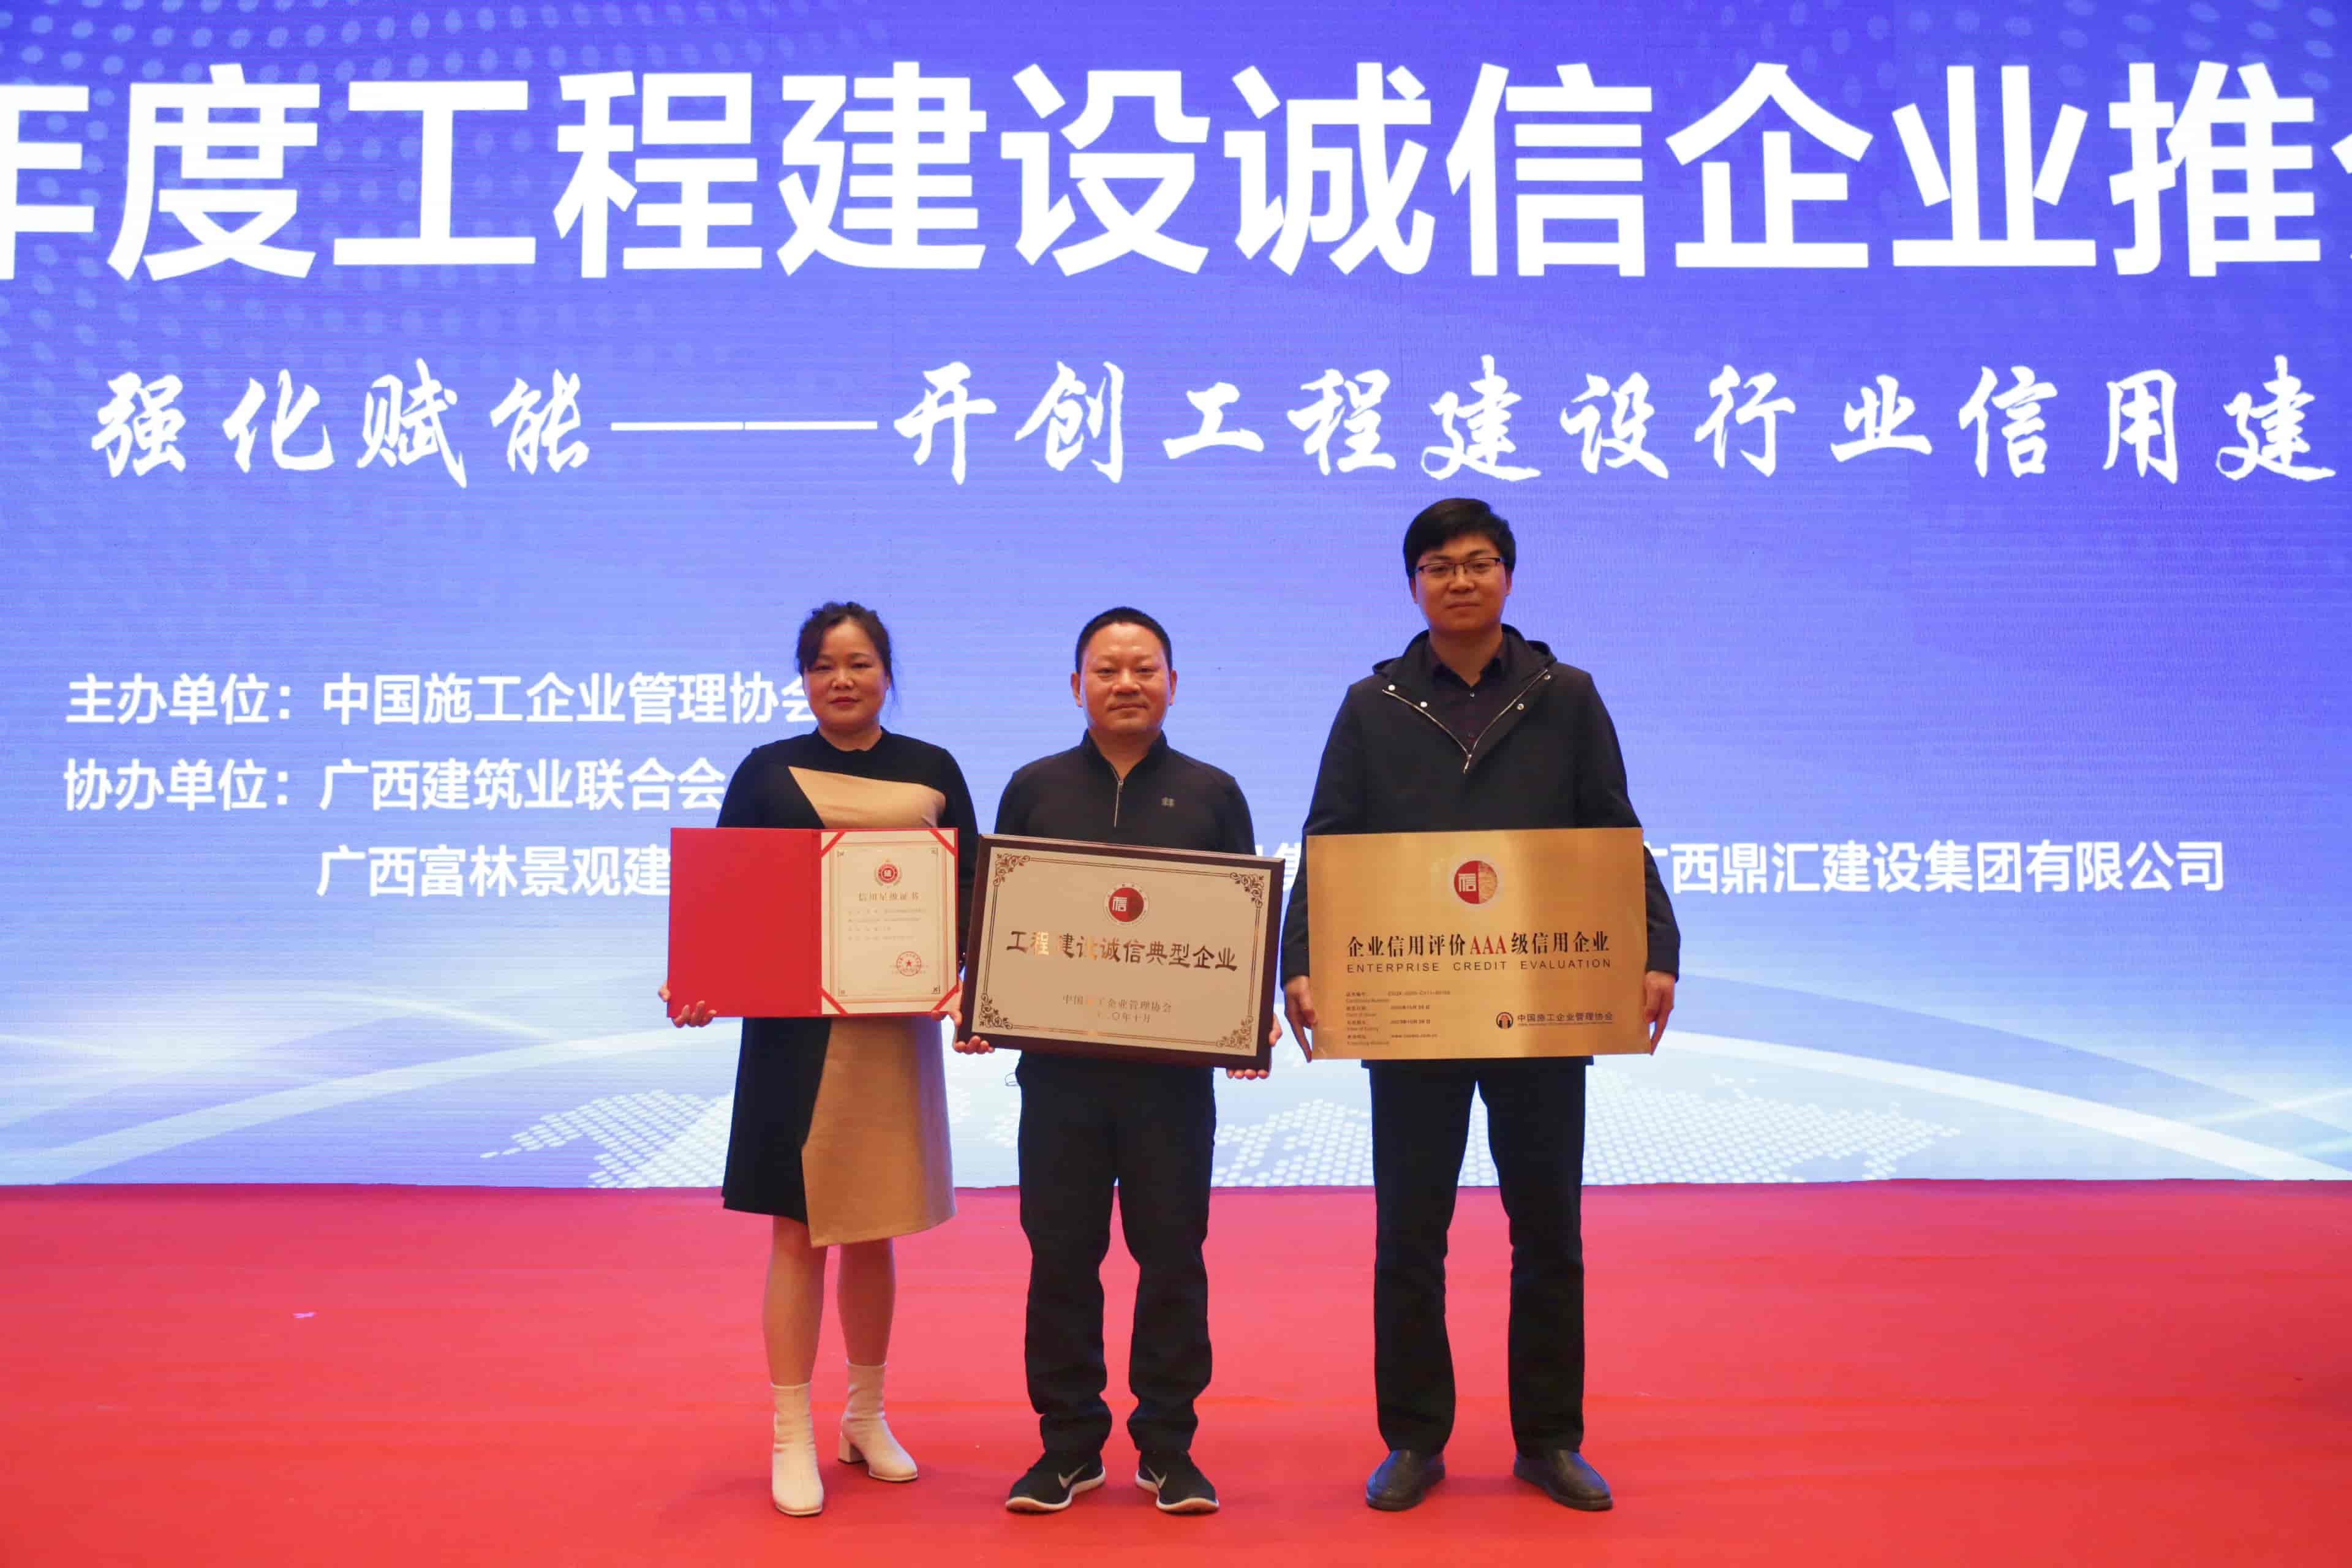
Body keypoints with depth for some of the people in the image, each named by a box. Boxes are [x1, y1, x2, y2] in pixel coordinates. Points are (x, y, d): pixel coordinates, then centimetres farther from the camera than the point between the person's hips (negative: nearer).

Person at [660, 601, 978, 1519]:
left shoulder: (933, 772, 7)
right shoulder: (768, 773, 3)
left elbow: (970, 892, 7)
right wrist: (698, 985, -14)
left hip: (897, 1025, 2)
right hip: (794, 1025, -1)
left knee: (873, 1231, 12)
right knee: (798, 1230, 1)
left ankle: (866, 1419, 30)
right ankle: (792, 1440, 15)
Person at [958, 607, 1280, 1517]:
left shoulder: (1211, 794, 7)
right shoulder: (1035, 789, 9)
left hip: (1174, 1066, 0)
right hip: (1059, 1062, 1)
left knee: (1172, 1255, 5)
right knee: (1061, 1254, 6)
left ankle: (1168, 1448, 18)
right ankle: (1068, 1447, 19)